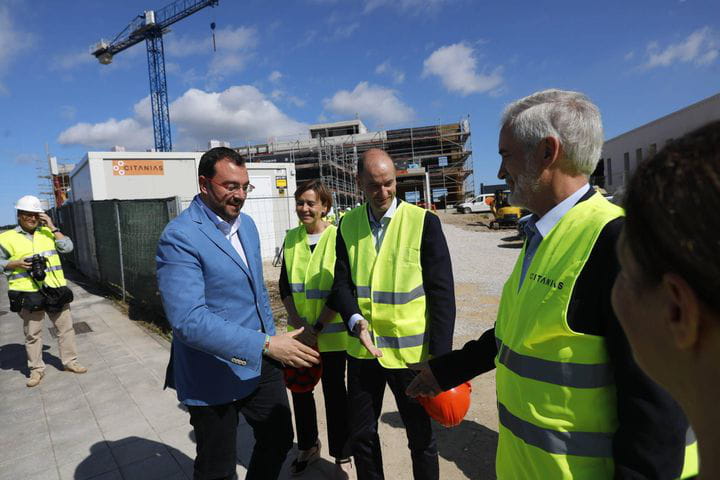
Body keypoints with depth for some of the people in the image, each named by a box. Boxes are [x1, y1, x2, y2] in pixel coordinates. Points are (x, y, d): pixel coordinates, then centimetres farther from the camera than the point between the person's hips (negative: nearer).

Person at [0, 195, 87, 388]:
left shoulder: (48, 232, 9)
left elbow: (67, 247, -4)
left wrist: (52, 226, -7)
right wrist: (16, 264, -14)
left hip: (55, 290, 3)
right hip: (28, 294, -2)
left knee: (66, 328, 9)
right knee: (32, 334, 7)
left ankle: (70, 361, 23)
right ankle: (36, 369, 23)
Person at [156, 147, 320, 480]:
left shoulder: (247, 224, 5)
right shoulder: (179, 237, -20)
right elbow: (188, 320, -28)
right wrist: (265, 345, -29)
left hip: (261, 363, 7)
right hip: (215, 376, -6)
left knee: (280, 440, 19)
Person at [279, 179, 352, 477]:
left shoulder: (338, 237, -11)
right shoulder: (291, 239, 3)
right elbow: (284, 285, 4)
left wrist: (318, 327, -15)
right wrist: (298, 323, -9)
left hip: (331, 332, -4)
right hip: (299, 331, 4)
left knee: (334, 392, 8)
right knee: (300, 390, 15)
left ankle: (342, 457, 29)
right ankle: (308, 447, 39)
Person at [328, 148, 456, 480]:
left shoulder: (423, 221, -9)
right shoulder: (348, 224, 3)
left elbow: (441, 293, -9)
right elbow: (342, 282, 2)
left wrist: (440, 355, -12)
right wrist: (355, 320, -18)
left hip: (410, 350, -3)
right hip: (362, 349, 4)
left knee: (421, 436, 14)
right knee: (361, 434, 18)